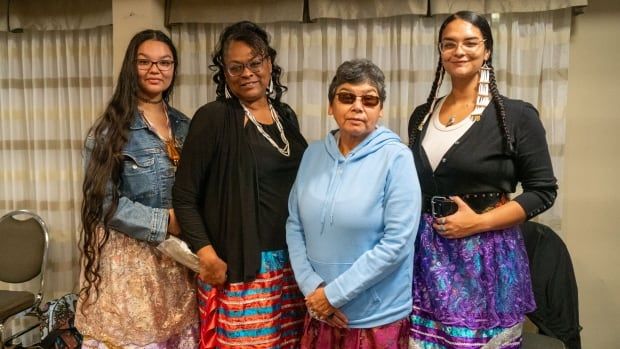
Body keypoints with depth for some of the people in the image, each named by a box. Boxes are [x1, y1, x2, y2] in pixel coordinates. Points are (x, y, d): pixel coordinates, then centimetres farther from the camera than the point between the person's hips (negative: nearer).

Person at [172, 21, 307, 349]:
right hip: (238, 265, -5)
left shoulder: (286, 116, 8)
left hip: (290, 260, 6)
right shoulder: (213, 118, -9)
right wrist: (208, 257, -17)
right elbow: (184, 196, -9)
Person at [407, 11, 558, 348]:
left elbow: (543, 191, -6)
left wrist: (479, 222, -16)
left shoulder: (516, 115, -6)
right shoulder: (422, 116, 7)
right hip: (427, 254, 4)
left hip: (487, 256, -3)